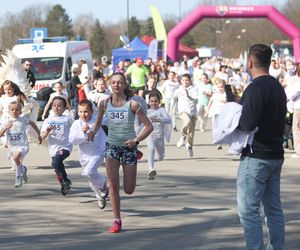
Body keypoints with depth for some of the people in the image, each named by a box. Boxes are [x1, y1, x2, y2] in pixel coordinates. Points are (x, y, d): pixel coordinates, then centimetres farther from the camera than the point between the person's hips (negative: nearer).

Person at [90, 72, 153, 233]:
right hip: (112, 145, 2)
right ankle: (117, 221, -2)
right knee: (113, 185, -12)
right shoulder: (105, 104, -2)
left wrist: (136, 140, -19)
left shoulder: (132, 104, -10)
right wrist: (93, 132, -4)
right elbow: (99, 121, 16)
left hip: (128, 146, -2)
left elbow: (148, 126, -7)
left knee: (128, 190, 4)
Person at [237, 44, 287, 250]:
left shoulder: (256, 88, -17)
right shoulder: (278, 87, 12)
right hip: (276, 155, 9)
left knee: (249, 210, -5)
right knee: (274, 209, 12)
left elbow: (247, 124, -25)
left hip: (256, 157, -9)